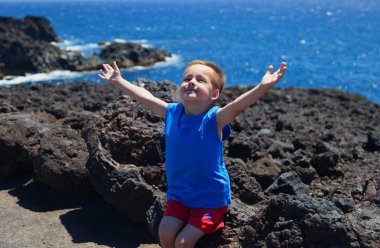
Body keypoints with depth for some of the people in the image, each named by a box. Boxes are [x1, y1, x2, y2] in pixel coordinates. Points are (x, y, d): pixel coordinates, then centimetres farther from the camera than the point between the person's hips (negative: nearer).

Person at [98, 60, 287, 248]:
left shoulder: (214, 118, -19)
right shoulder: (171, 113, -4)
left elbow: (237, 105, -37)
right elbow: (145, 97, 6)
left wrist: (262, 87, -54)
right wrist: (118, 81, 12)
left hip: (211, 198, -4)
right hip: (179, 194, 5)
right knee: (165, 233, -8)